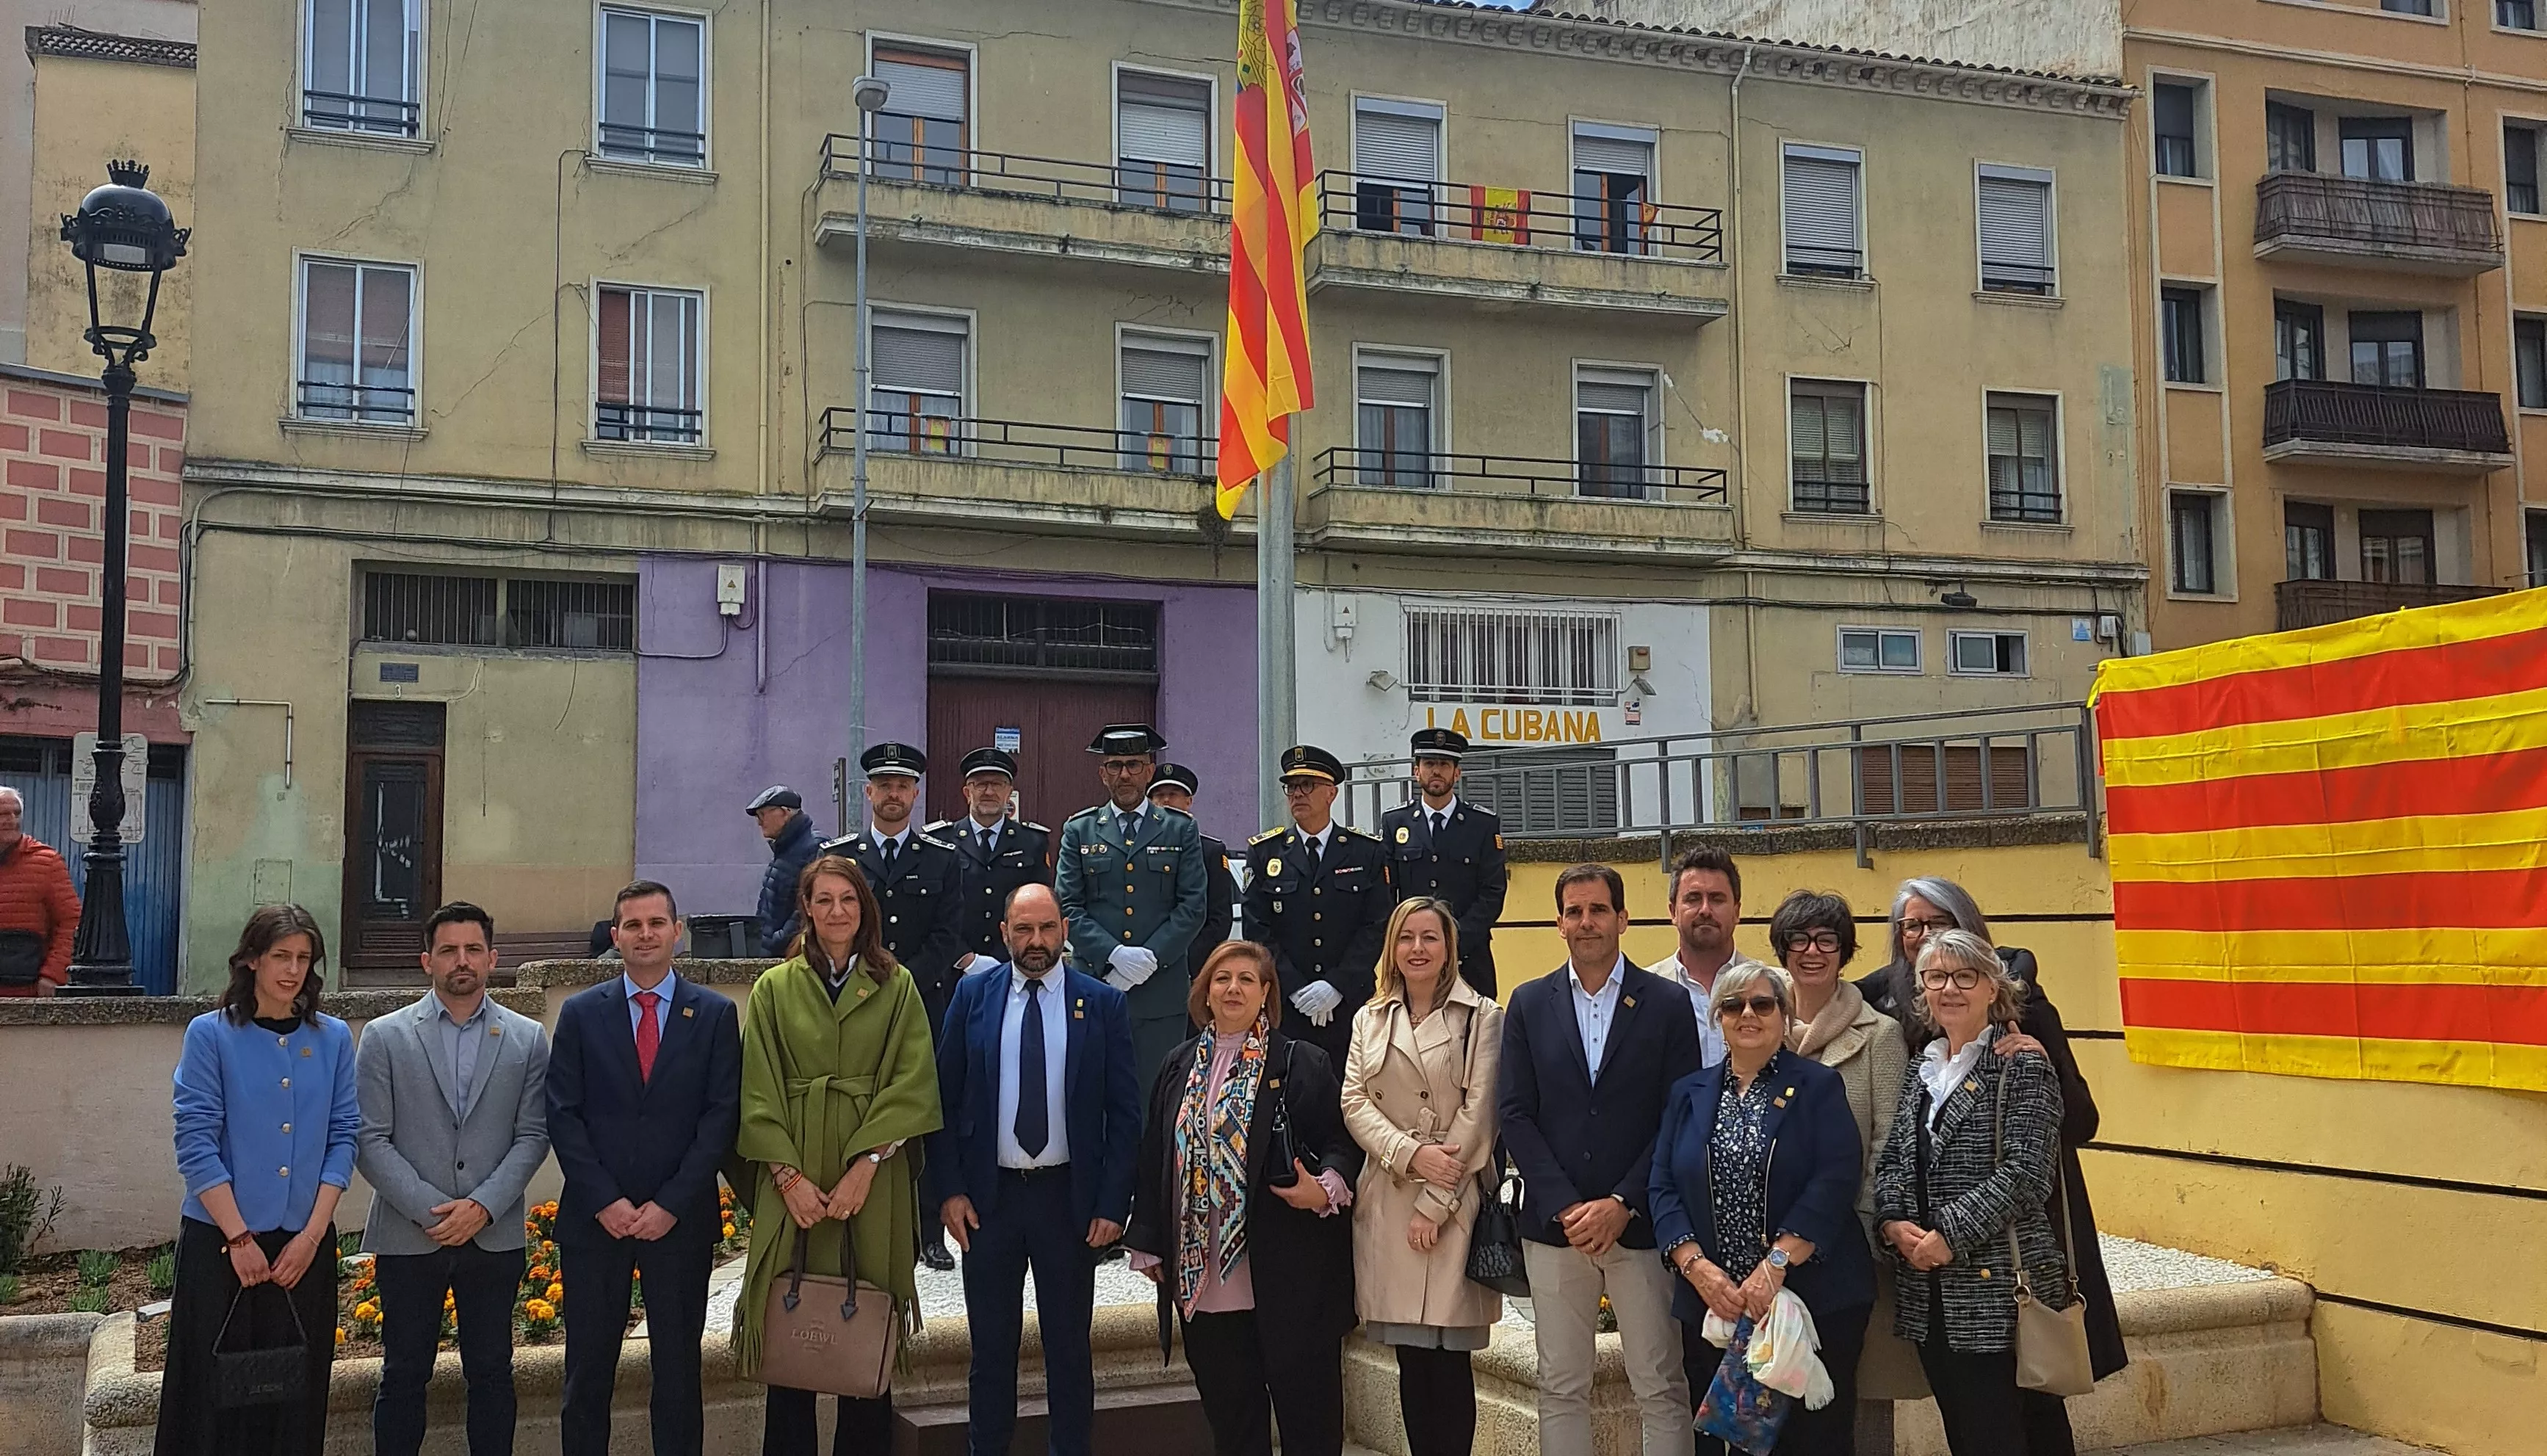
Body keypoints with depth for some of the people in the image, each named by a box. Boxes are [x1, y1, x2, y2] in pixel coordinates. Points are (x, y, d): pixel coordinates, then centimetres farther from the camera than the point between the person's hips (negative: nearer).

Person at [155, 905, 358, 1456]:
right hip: (219, 1244, -2)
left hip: (306, 1247, 3)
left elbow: (343, 1137, 3)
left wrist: (313, 1233, -6)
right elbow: (196, 1145, -7)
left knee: (296, 1400, 9)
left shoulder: (333, 1038, 4)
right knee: (214, 1399, 4)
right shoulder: (211, 1034, -4)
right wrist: (240, 1238, -11)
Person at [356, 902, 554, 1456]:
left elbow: (532, 1137, 1)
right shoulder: (385, 1037, 0)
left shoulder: (527, 1039, 4)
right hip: (408, 1237, -1)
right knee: (404, 1376, 8)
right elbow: (370, 1141, -4)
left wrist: (482, 1206, -12)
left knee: (492, 1373, 8)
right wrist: (430, 1209, -12)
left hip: (494, 1237, 1)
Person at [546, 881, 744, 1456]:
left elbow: (720, 1116, -2)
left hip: (681, 1219, 0)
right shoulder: (580, 1013, 5)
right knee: (588, 1371, 6)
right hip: (595, 1217, 1)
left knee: (679, 1369, 7)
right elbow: (563, 1116, 0)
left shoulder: (715, 1014, 3)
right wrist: (604, 1201, -9)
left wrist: (670, 1204, -10)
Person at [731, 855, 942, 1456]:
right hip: (794, 1184, 0)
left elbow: (911, 1085, -2)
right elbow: (760, 1093, 2)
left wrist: (866, 1165, -12)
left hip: (874, 1183, 0)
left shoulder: (896, 987, 6)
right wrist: (788, 1175, -9)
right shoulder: (774, 988, 7)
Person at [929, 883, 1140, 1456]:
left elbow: (1124, 1112, -2)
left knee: (1070, 1346, 11)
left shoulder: (1103, 1004, -3)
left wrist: (1113, 1203, -7)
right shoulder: (973, 995, 1)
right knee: (992, 1345, 12)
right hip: (988, 1195, 1)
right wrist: (949, 1190, -5)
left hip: (1069, 1195, -1)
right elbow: (945, 1100, 2)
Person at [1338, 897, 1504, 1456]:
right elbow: (1355, 1104, 5)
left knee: (1448, 1358, -3)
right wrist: (1410, 1153, -13)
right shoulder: (1370, 1020, 13)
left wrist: (1434, 1203, -11)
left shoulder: (1482, 1018, 0)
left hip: (1453, 1204, -3)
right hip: (1386, 1200, 4)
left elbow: (1477, 1115, -6)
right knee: (1409, 1358, 6)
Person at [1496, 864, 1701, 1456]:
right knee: (1561, 1388, 8)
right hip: (1554, 1226, 2)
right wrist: (1566, 1207, -8)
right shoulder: (1529, 1003, 6)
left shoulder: (1669, 1003, 1)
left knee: (1661, 1389, 2)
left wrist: (1622, 1204, -10)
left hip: (1640, 1224, -1)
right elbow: (1515, 1114, 1)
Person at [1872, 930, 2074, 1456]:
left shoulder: (2023, 1067, -6)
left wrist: (1950, 1234, -19)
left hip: (1994, 1289, -6)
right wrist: (1894, 1224, -6)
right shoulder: (1922, 1070, 14)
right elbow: (1890, 1161, 13)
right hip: (1927, 1294, 7)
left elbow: (2025, 1172, -16)